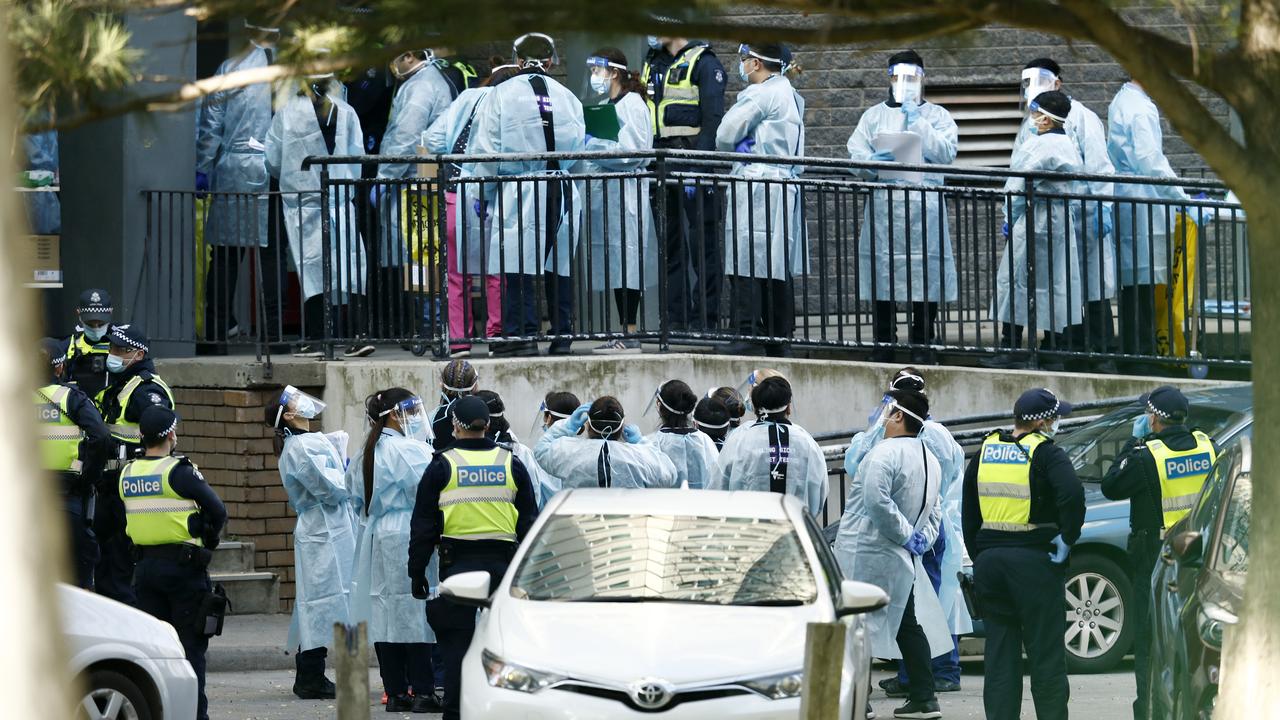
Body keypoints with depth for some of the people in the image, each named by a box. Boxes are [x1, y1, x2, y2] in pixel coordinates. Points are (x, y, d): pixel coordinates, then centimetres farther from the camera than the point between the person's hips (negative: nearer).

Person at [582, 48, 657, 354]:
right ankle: (624, 333, 9)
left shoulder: (631, 104, -8)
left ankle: (630, 335, -9)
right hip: (604, 191, 9)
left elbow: (635, 150, -15)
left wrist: (594, 146, -13)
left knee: (625, 262, -9)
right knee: (615, 265, 8)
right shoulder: (603, 105, 20)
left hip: (625, 190, -9)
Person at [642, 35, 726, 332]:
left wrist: (697, 169, -21)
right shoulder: (653, 65, 17)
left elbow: (712, 120, -13)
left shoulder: (703, 63, -6)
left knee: (702, 242, -5)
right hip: (662, 168, 8)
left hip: (694, 162, -8)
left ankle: (705, 318, -4)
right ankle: (677, 317, 11)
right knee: (670, 244, 7)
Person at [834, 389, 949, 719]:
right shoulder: (930, 459, 13)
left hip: (865, 553, -8)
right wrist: (924, 537, 6)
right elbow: (934, 509, 17)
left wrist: (906, 534, -16)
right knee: (908, 624, 15)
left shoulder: (886, 452, -16)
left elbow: (877, 501, -26)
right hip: (901, 560, 8)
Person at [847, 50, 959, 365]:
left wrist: (917, 123, -7)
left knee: (924, 278, -5)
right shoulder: (874, 116, 19)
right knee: (881, 280, -2)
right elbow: (855, 152, 7)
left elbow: (947, 152, -2)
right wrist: (871, 163, -15)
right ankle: (882, 348, 3)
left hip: (924, 208, -1)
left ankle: (922, 347, 0)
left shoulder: (937, 116, 14)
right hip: (883, 206, 1)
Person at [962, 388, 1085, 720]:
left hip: (989, 563, 5)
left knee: (1000, 653, 8)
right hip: (1034, 562, -5)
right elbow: (1072, 496, -24)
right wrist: (1067, 540, -12)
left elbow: (968, 513, 15)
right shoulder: (1045, 453, -8)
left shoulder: (985, 453, 11)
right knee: (1046, 653, 1)